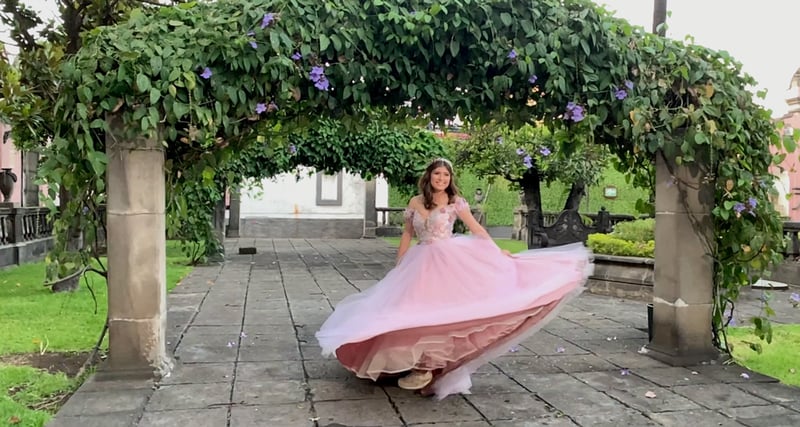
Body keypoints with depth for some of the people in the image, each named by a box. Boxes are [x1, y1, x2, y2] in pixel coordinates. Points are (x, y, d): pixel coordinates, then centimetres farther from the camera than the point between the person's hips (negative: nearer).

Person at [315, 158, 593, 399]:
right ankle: (421, 364, 8)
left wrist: (499, 252, -4)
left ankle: (429, 367, -3)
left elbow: (476, 229, 0)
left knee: (439, 308, -9)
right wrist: (398, 266, 10)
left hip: (447, 261, -3)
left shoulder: (455, 202, -2)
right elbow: (407, 234, 12)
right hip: (420, 263, 4)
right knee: (414, 308, -1)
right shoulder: (415, 203, 5)